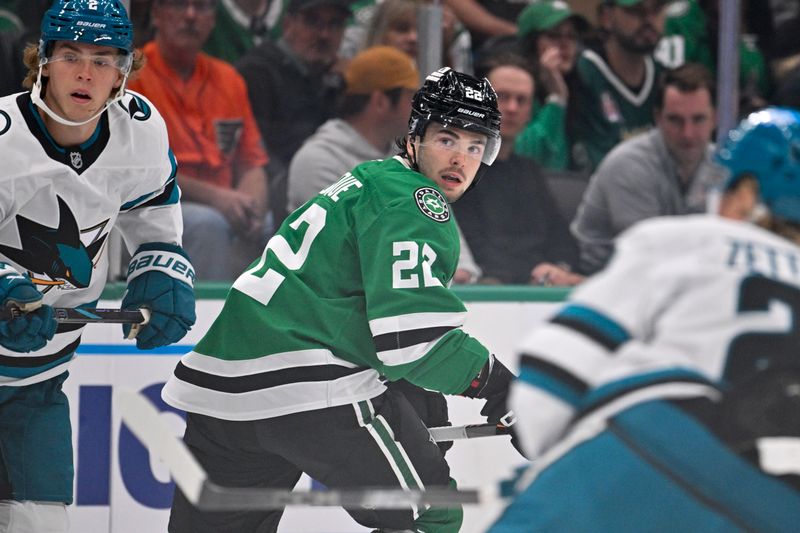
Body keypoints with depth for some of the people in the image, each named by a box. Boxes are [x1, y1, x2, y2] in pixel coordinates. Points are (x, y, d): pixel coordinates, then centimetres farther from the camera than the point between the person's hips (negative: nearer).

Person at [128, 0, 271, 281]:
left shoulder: (229, 79, 16)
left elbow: (252, 164, 14)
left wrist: (253, 210, -10)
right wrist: (214, 196, -17)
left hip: (224, 212, 5)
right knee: (207, 224, -34)